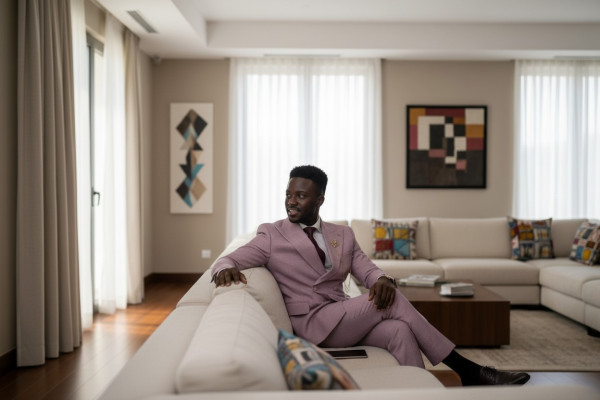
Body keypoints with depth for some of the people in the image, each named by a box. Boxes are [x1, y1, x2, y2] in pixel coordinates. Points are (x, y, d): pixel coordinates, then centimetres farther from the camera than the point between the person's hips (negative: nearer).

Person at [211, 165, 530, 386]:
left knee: (398, 330, -28)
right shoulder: (271, 235, 2)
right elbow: (227, 261, -4)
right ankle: (468, 371, -12)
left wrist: (382, 280, -20)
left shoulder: (343, 235, 14)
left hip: (346, 319, 5)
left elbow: (367, 271, 6)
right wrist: (226, 269, -30)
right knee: (392, 301, -22)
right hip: (312, 325, -4)